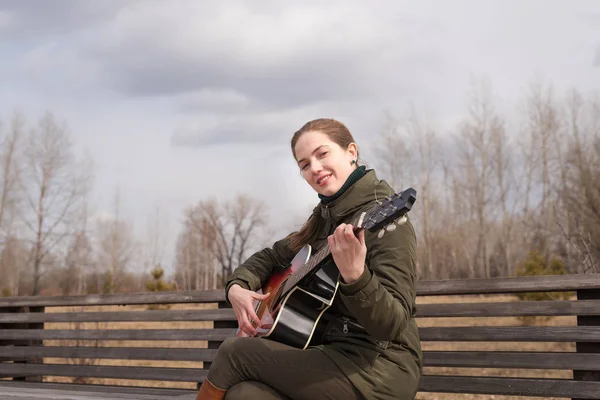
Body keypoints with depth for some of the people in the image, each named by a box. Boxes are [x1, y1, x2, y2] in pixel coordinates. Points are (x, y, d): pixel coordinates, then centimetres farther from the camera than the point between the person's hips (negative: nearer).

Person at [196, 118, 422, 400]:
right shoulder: (326, 217, 12)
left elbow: (392, 324, -22)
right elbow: (271, 256, 24)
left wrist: (355, 276, -40)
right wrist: (237, 287, 4)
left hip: (379, 368, -7)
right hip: (337, 353, 7)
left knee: (235, 352, -9)